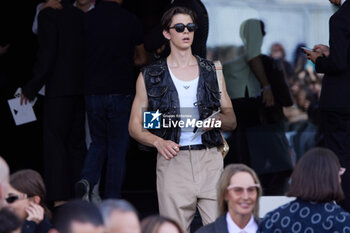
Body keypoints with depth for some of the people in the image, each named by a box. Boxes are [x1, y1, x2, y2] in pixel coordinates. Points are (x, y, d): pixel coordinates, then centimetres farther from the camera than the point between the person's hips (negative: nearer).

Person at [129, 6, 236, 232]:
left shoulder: (212, 71, 14)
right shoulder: (149, 77, 9)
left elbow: (232, 121, 16)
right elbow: (135, 126, 9)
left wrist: (218, 119, -8)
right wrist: (159, 142, -11)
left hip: (209, 160, 1)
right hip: (173, 160, -1)